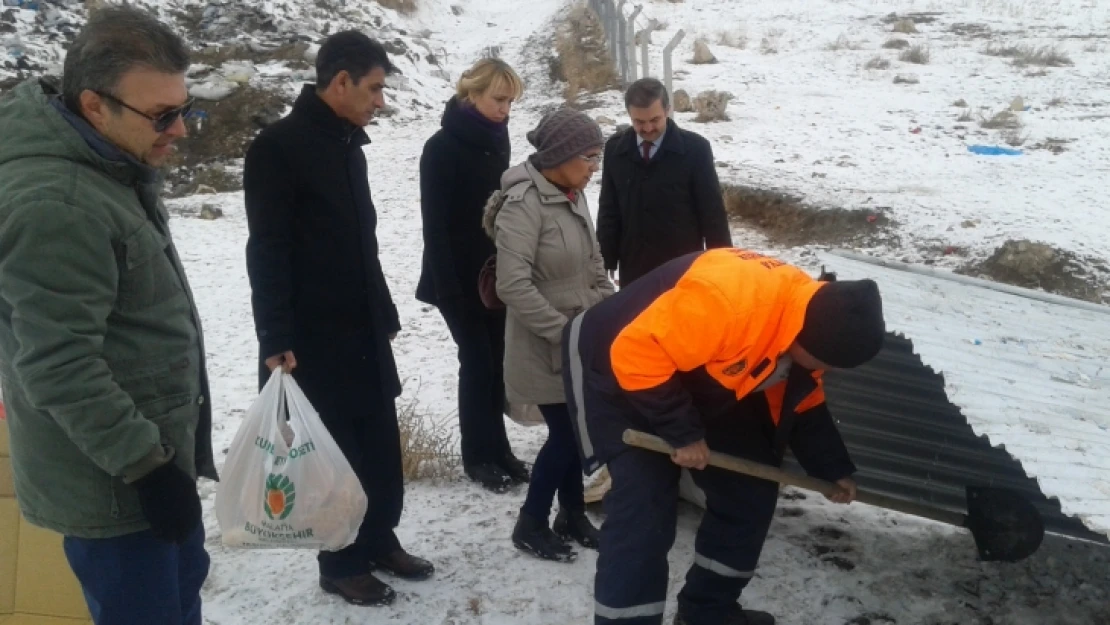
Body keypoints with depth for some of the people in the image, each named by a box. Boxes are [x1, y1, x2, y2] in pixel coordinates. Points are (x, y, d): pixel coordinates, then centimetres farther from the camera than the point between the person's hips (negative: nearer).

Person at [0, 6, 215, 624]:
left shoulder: (115, 167, 6)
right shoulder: (54, 204, -26)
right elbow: (59, 370, -28)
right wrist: (147, 465, -24)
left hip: (154, 452, 10)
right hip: (109, 481, -10)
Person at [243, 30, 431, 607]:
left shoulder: (349, 145, 14)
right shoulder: (278, 147, -12)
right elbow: (266, 252, -16)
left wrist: (384, 314, 19)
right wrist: (276, 340, -20)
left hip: (364, 330, 8)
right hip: (314, 336, -8)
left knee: (380, 445, 13)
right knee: (338, 450, 1)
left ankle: (379, 541, 29)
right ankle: (342, 563, 17)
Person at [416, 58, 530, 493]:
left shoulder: (497, 141, 7)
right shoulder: (442, 148, -12)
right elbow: (435, 225, -15)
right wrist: (448, 288, -19)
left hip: (497, 273, 6)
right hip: (460, 279, -6)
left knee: (495, 361, 8)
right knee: (478, 362, -1)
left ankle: (498, 450, 18)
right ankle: (479, 456, 11)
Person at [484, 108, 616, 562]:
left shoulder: (573, 197, 6)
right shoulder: (523, 202, -20)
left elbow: (594, 265, 16)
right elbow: (513, 286, -26)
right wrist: (564, 331, -21)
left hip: (583, 342, 7)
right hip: (544, 348, -7)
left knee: (576, 430, 14)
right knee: (566, 432, -1)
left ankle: (572, 514, 32)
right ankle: (530, 525, 17)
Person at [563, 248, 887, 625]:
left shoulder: (809, 316, -8)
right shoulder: (725, 299, -39)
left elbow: (803, 404, 9)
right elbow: (636, 353, -36)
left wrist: (832, 468, 8)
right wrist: (682, 432, -27)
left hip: (702, 388, 9)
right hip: (619, 374, -8)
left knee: (751, 493, 9)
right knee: (643, 516, -18)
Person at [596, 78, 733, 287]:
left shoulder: (695, 148, -7)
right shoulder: (615, 148, 1)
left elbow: (713, 212, -4)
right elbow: (608, 210, 7)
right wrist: (607, 262, 4)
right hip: (633, 270, 3)